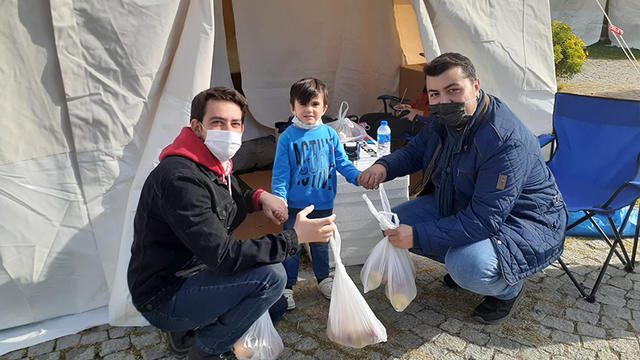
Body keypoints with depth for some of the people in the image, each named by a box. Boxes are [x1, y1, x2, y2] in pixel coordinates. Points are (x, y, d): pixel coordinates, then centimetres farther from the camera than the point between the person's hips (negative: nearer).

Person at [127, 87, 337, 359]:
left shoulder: (217, 165, 3)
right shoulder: (181, 178, -28)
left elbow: (230, 202, 21)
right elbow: (222, 256, -30)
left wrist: (260, 197, -1)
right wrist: (295, 238, -28)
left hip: (189, 272, 10)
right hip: (163, 298, -9)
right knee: (271, 275, -23)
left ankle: (186, 331, 18)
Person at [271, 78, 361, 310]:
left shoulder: (330, 134, -1)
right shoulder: (288, 137, -10)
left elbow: (342, 162, 5)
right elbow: (280, 173, -9)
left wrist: (359, 177, -9)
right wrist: (279, 199, -18)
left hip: (324, 202, 3)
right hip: (295, 204, -3)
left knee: (321, 243, 20)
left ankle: (324, 278, 40)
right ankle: (287, 286, 24)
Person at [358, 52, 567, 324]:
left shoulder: (507, 143, -34)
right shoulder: (447, 120, -7)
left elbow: (484, 220, -36)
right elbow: (415, 151, 10)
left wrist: (418, 237, -36)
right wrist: (384, 167, -12)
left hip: (521, 223, -8)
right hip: (461, 206, 8)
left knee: (467, 266, -35)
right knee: (398, 221, -3)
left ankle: (508, 288, 2)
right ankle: (461, 264, 15)